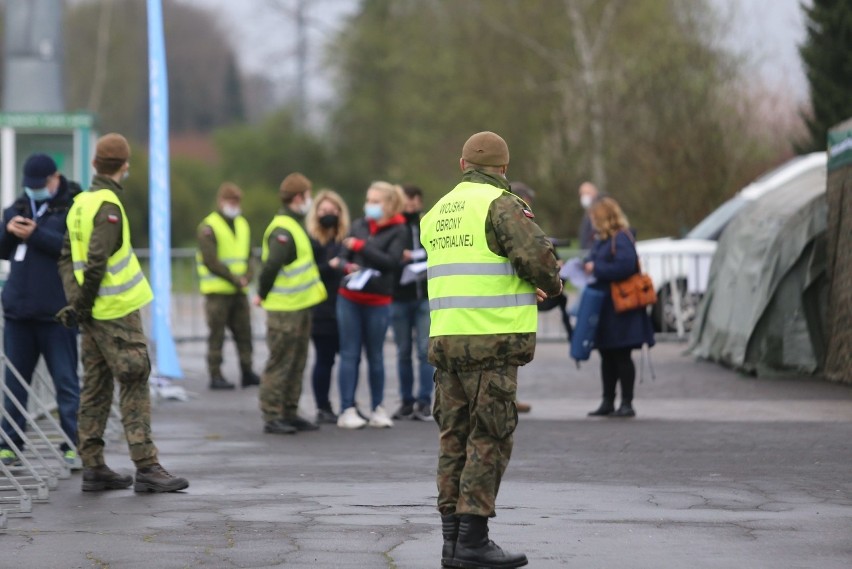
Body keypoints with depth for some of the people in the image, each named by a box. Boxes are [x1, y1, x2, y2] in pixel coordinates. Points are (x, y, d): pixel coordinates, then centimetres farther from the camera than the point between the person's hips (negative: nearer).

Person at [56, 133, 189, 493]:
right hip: (117, 312, -9)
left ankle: (93, 467, 14)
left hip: (93, 314, 9)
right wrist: (82, 305, -12)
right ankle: (146, 467, -9)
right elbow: (97, 261, -22)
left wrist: (75, 300, 7)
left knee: (95, 386, 11)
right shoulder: (108, 207, -15)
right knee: (134, 386, -7)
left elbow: (67, 257, 14)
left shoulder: (81, 203, 12)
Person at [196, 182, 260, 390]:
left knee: (244, 333, 7)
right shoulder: (208, 227, -8)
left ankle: (247, 372, 13)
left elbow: (248, 255, 13)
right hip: (218, 290, -6)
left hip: (239, 290, 6)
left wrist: (246, 277, -6)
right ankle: (215, 375, 1)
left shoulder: (242, 225, 14)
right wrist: (234, 279, -15)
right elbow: (211, 261, -15)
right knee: (217, 336, -3)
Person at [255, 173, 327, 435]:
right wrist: (263, 295, -16)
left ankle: (290, 413, 22)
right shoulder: (282, 230, -19)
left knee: (296, 364, 15)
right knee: (279, 364, -4)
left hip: (300, 305, 10)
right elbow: (272, 265, -28)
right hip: (285, 309, -10)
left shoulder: (295, 226, 15)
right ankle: (272, 417, 0)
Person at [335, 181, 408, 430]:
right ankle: (347, 410, 1)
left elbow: (391, 261, -14)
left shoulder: (398, 230, -1)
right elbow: (344, 257, 12)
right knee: (349, 354, 1)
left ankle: (378, 408, 17)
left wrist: (361, 246, -16)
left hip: (378, 301, -3)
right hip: (349, 297, 3)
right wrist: (347, 266, -12)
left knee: (375, 355, 7)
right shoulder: (359, 225, 10)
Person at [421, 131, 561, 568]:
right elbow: (538, 256, -19)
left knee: (455, 439, 10)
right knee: (489, 441, -4)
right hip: (493, 340, -7)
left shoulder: (438, 213, 16)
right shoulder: (502, 205, -7)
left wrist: (527, 287, 12)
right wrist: (550, 285, 2)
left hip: (445, 338, 7)